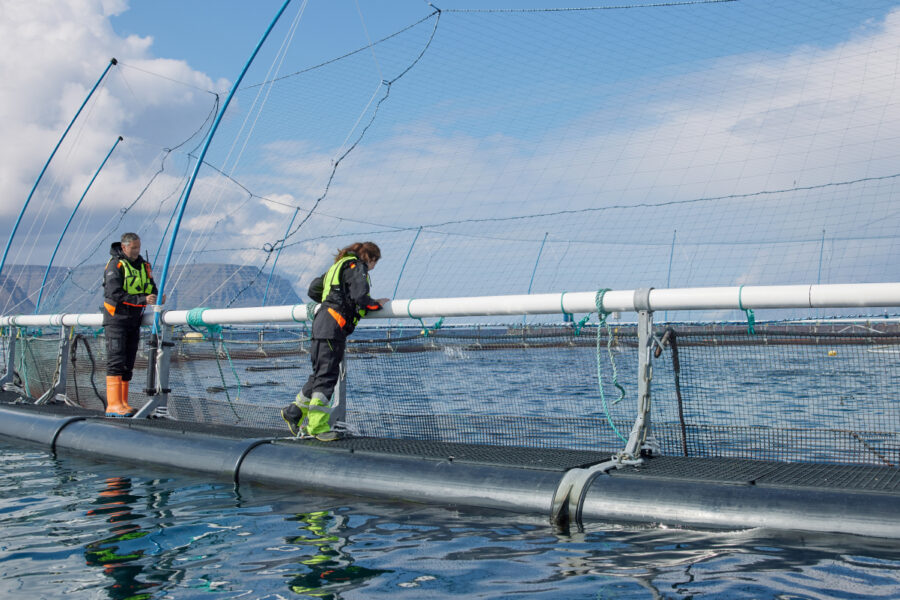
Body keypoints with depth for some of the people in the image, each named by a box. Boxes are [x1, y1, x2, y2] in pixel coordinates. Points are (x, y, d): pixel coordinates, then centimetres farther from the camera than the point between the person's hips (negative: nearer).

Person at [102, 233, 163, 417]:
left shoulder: (143, 265, 13)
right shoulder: (114, 265, -9)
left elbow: (151, 289, 13)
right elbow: (115, 295, -18)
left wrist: (157, 298, -11)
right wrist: (142, 300, -26)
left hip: (134, 320, 7)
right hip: (116, 319, -7)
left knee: (128, 364, 7)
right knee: (116, 361, -10)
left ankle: (123, 404, 12)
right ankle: (113, 404, -11)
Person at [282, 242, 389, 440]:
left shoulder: (339, 266, 26)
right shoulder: (357, 266, -3)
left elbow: (313, 290, 30)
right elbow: (360, 298, -16)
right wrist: (377, 304, 2)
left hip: (323, 322, 10)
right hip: (332, 326, -10)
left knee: (321, 374, 15)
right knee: (326, 375, -8)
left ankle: (294, 411, 20)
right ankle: (317, 426, -6)